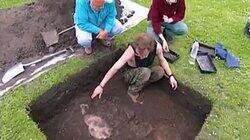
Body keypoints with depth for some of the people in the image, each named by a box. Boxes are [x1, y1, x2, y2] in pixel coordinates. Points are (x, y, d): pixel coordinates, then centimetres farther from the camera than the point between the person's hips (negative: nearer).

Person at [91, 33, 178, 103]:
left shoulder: (157, 46, -26)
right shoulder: (131, 50, -36)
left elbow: (162, 60, -4)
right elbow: (115, 68, -36)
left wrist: (171, 76, -9)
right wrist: (101, 86, -35)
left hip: (143, 72, 4)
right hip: (129, 73, -4)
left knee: (160, 71, -24)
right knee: (145, 72, -35)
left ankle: (139, 84, -6)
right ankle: (132, 91, -10)